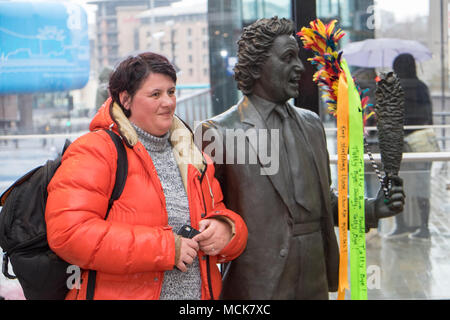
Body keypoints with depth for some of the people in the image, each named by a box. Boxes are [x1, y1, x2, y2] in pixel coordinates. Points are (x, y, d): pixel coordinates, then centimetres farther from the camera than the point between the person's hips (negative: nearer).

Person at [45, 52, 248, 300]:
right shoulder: (94, 152, -11)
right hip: (118, 294, -6)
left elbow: (221, 213, 17)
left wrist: (225, 230, -9)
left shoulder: (193, 158, 10)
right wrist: (164, 248, -22)